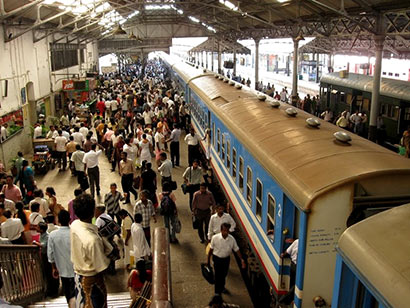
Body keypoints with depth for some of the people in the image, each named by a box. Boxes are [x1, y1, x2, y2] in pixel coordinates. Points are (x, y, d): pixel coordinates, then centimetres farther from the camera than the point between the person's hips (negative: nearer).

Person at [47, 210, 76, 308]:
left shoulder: (52, 235, -9)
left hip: (63, 270, 3)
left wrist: (54, 268, 12)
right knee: (74, 295, 7)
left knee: (68, 294, 19)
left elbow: (50, 254, -2)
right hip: (76, 269, -2)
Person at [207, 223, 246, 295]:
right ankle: (217, 292, 23)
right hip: (217, 259, -3)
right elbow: (211, 249, -11)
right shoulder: (215, 238, -24)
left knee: (224, 274, 23)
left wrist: (242, 260, -18)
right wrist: (208, 260, -3)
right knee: (218, 276, 3)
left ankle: (222, 287, 51)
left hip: (226, 259, 3)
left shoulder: (232, 239, -20)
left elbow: (236, 250, -9)